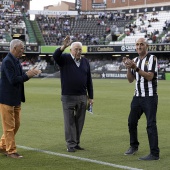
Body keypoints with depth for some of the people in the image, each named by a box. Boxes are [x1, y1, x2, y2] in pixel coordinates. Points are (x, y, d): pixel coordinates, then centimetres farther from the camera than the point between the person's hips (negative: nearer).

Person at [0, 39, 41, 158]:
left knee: (16, 124, 15)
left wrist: (29, 74, -3)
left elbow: (20, 78, 13)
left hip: (16, 99, 10)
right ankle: (11, 151, 10)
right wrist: (27, 75, -19)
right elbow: (13, 80, -25)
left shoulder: (16, 61, 11)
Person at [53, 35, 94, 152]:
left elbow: (89, 80, 12)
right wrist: (63, 47, -39)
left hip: (82, 97, 4)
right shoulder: (65, 59, 0)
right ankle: (71, 144, 6)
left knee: (80, 122, 8)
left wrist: (90, 96, 11)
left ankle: (77, 143, 18)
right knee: (70, 122, 1)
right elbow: (55, 56, -23)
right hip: (68, 97, -4)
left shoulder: (85, 61, 10)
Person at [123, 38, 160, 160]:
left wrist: (136, 68, -25)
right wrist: (128, 67, -7)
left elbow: (149, 76, -18)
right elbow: (130, 80, 9)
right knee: (131, 122, 13)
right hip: (137, 96, 7)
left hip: (150, 97, -7)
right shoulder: (135, 60, 12)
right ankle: (134, 146, 32)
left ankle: (155, 154, -9)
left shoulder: (152, 58, -7)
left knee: (151, 124, -10)